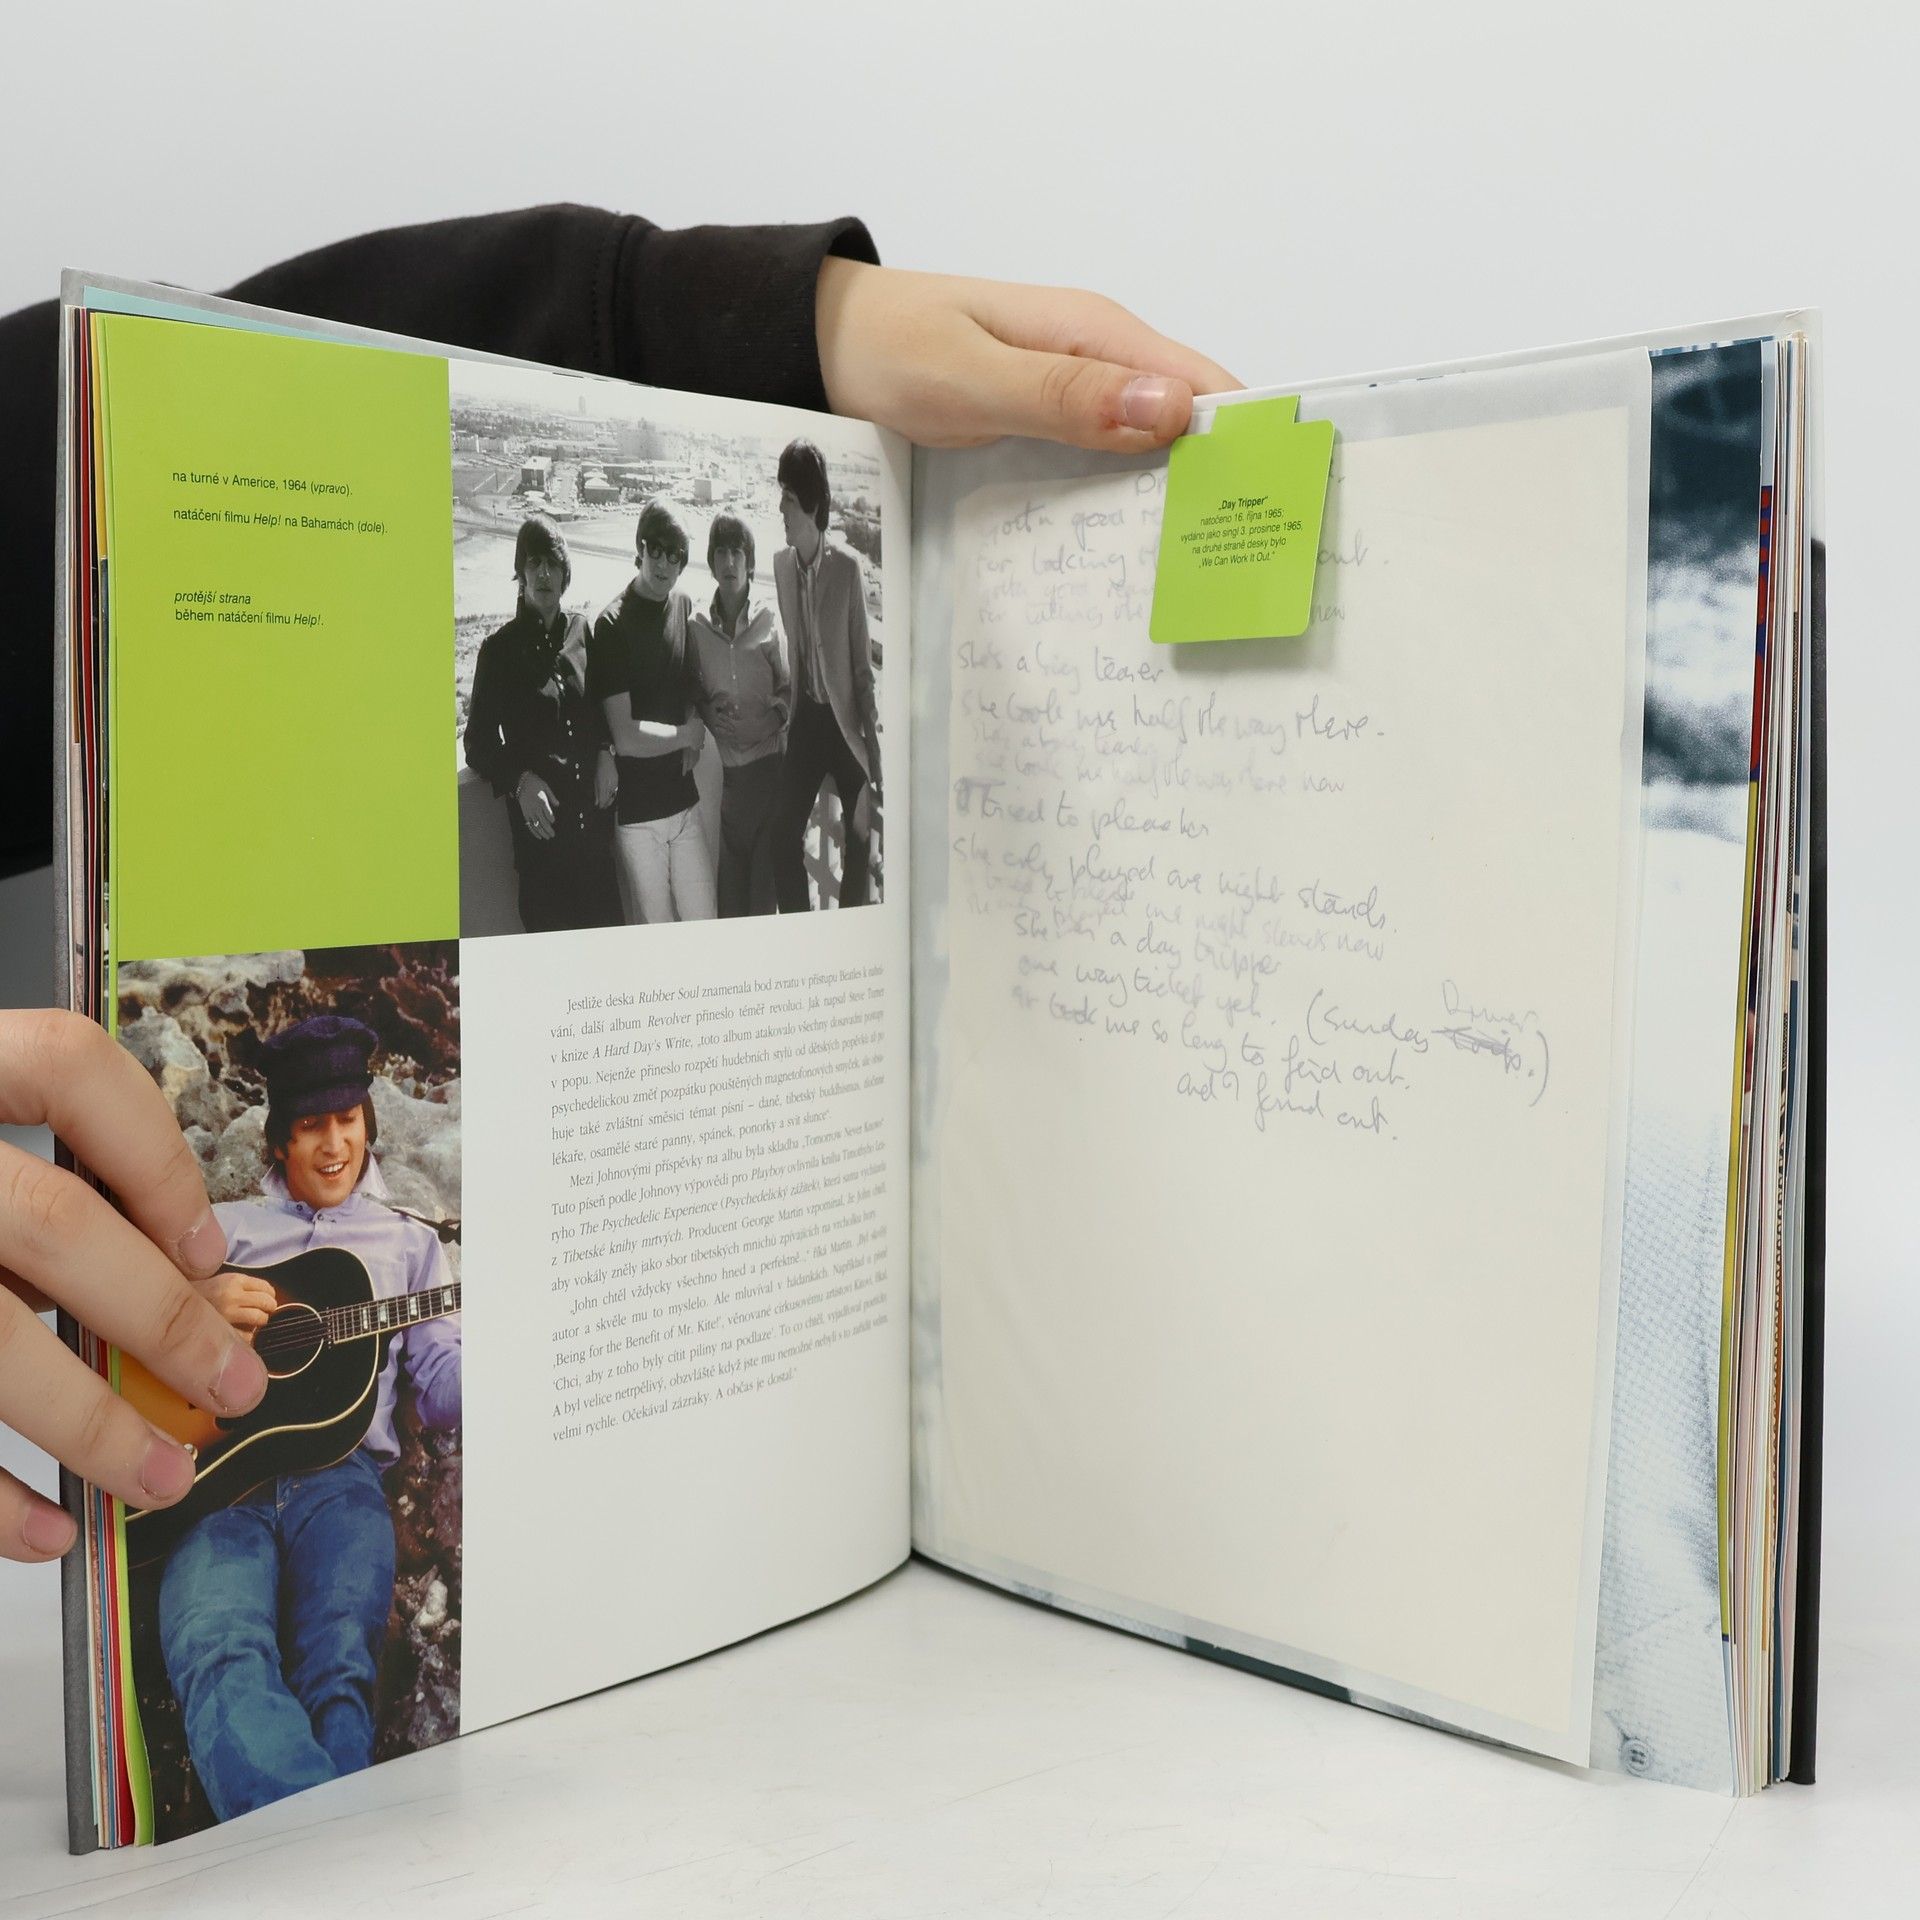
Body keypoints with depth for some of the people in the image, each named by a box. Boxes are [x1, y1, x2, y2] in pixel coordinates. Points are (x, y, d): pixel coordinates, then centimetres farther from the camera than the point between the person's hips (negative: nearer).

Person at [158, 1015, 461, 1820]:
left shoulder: (409, 1240, 25)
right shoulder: (226, 1227, 26)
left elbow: (442, 1388, 16)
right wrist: (196, 1300, -2)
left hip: (341, 1473, 1)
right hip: (219, 1473, -1)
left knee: (341, 1669, -35)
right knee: (222, 1657, -37)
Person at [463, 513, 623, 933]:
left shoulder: (584, 633, 9)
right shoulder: (499, 648, 3)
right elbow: (478, 742, 4)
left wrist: (607, 752, 2)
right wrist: (520, 780, -12)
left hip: (594, 816, 2)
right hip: (539, 824, -2)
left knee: (607, 926, -1)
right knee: (548, 931, -3)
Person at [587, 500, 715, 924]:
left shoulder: (684, 607, 6)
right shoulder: (612, 624, -13)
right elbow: (625, 738, -19)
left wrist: (694, 736, 3)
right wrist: (688, 734, -6)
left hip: (685, 801, 5)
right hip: (636, 814, -5)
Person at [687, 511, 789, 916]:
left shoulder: (767, 620, 0)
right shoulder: (697, 627, 3)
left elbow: (788, 689, 6)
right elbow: (692, 693, 13)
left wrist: (770, 722, -10)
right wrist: (708, 715, -5)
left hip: (766, 762, -1)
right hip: (722, 768, 1)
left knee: (765, 869, -1)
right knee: (728, 871, 2)